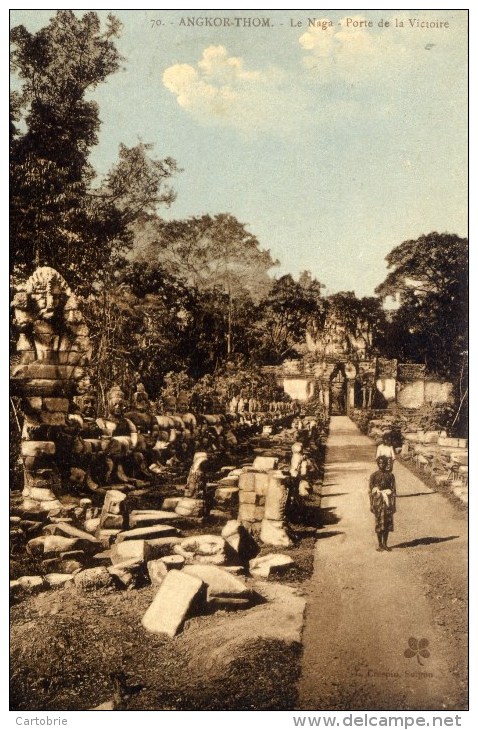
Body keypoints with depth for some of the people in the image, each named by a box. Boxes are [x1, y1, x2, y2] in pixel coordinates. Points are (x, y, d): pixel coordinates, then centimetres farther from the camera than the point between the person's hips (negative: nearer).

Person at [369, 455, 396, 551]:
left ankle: (385, 544, 17)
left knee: (387, 522, 4)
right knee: (379, 522, 2)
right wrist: (371, 504, -5)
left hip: (387, 500, 2)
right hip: (378, 500, -2)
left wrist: (393, 504, -2)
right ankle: (380, 544, 13)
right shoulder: (374, 475, -2)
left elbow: (394, 489, 3)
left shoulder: (390, 475, 2)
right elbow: (370, 490, -1)